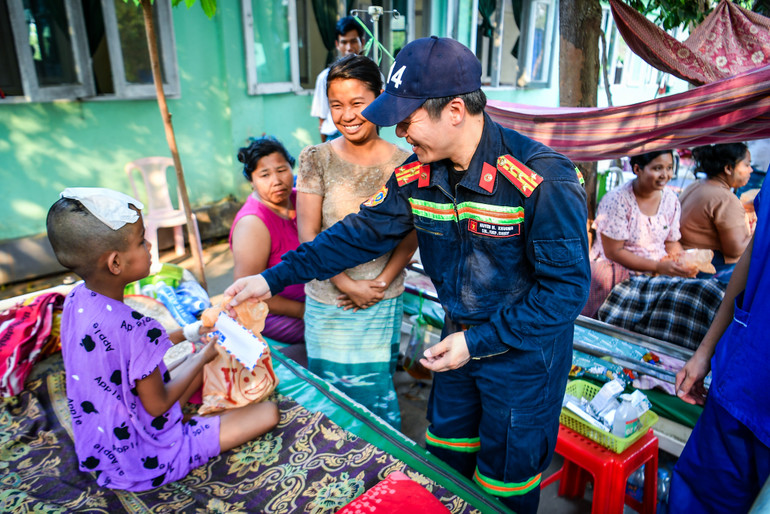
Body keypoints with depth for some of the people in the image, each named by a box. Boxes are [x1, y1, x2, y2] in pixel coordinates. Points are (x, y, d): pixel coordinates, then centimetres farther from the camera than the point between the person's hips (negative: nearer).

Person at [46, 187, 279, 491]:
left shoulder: (76, 299, -9)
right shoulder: (135, 328, -35)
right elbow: (157, 404, -21)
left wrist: (186, 334, 11)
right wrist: (204, 356, -8)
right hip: (145, 462, -8)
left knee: (199, 362, 23)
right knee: (268, 413, -9)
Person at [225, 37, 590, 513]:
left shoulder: (544, 180, -28)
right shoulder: (417, 175, -9)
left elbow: (568, 287, -23)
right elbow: (364, 232, -3)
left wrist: (479, 342, -22)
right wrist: (275, 277, -6)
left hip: (525, 351, -5)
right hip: (460, 338, 6)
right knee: (444, 460, 26)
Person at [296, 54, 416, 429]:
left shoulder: (404, 164, -4)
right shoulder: (315, 159, -6)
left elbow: (411, 234, 0)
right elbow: (308, 235, -7)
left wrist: (381, 282, -11)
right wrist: (349, 285, -12)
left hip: (383, 301, 0)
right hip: (327, 299, 0)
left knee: (376, 391, 14)